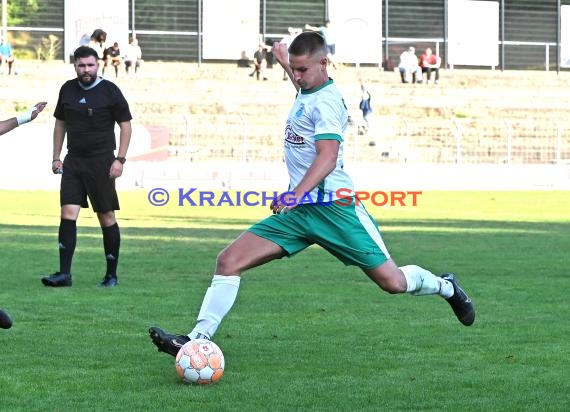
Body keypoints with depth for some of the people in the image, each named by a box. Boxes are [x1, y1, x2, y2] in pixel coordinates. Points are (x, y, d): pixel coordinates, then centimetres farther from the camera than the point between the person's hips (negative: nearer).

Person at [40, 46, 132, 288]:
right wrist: (56, 157, 11)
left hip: (101, 162, -4)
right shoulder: (68, 90, 7)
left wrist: (120, 159, -10)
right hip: (73, 162, 4)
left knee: (107, 218, 1)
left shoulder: (109, 91, -5)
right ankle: (64, 274, -7)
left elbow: (125, 124, -2)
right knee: (67, 215, -6)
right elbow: (60, 123, 17)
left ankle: (112, 275, 10)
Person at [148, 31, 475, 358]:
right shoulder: (309, 91, 13)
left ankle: (445, 287, 30)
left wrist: (297, 194, -40)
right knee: (229, 261, -9)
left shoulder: (327, 100, -14)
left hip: (332, 207, -8)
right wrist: (285, 64, 46)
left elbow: (327, 157, -28)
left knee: (392, 282, -3)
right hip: (298, 208, 8)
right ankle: (197, 340, -12)